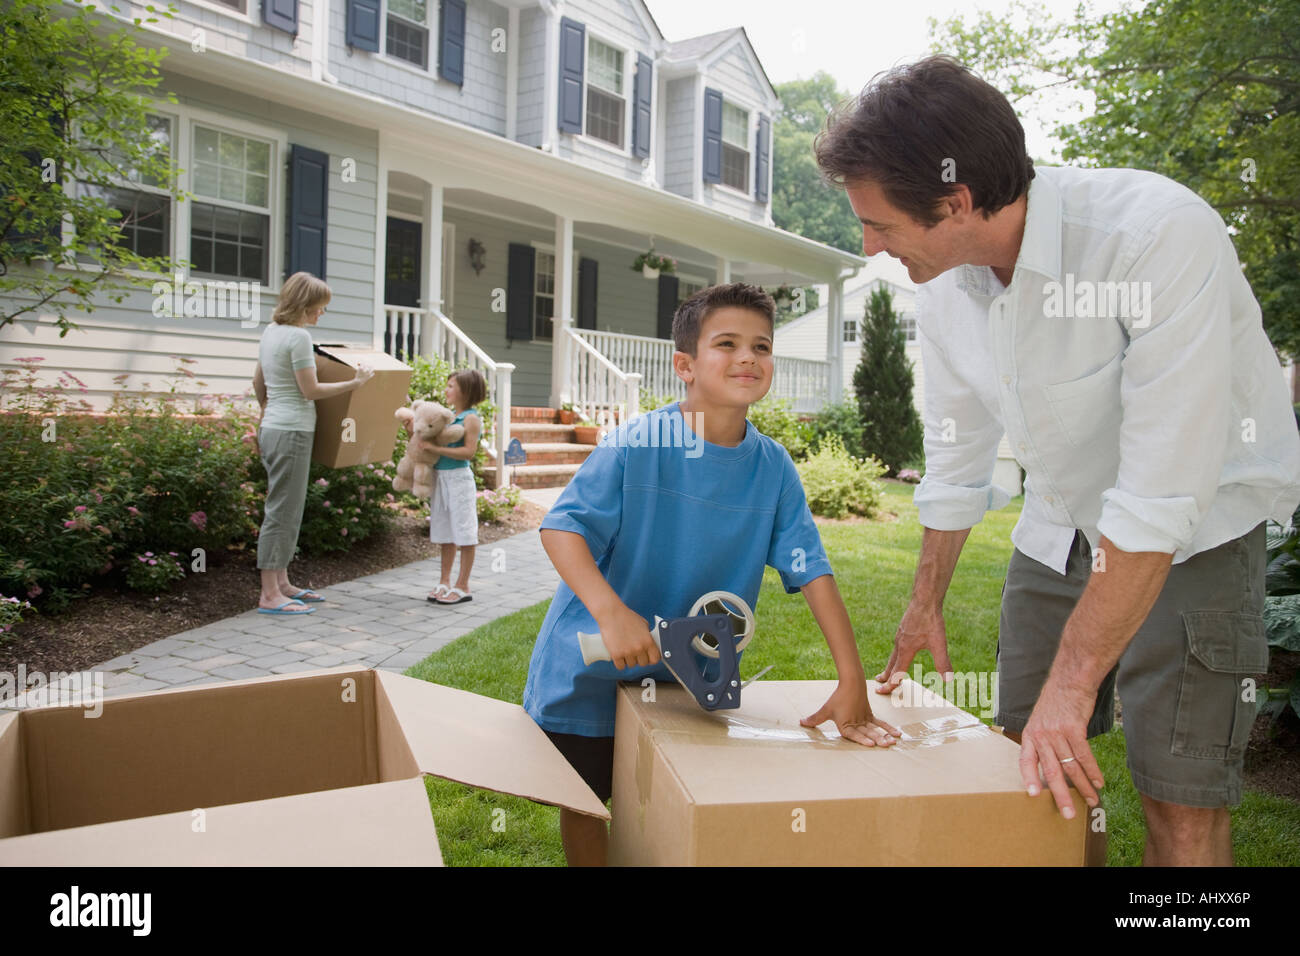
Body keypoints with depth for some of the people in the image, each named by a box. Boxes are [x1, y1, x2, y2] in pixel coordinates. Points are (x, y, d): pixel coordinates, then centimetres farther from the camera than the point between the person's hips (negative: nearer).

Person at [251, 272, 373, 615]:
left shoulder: (271, 332, 13)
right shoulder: (299, 336, -15)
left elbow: (258, 384, 21)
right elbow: (311, 390, -15)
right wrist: (355, 382, -9)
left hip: (272, 428, 10)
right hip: (292, 432, -10)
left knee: (286, 509, 15)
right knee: (283, 511, -5)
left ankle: (281, 584, 23)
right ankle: (270, 595, 0)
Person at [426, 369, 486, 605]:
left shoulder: (470, 419, -10)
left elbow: (468, 451, -20)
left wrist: (437, 448, -23)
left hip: (458, 478, -8)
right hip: (439, 477, 8)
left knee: (464, 534, -1)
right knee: (446, 533, 15)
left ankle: (462, 587, 6)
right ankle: (445, 582, 25)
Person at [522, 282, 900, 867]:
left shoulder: (774, 468, -9)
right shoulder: (636, 445, -19)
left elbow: (812, 570, -9)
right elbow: (561, 527, -21)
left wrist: (852, 681, -13)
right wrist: (610, 611, -37)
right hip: (592, 669, -2)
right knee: (581, 804, 11)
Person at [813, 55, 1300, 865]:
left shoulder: (1160, 233, -30)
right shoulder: (947, 282, -9)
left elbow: (1161, 497, -30)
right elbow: (956, 457, 5)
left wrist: (1072, 681, -24)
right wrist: (927, 606, 15)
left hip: (1198, 527, -5)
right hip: (1062, 526, 6)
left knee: (1182, 801, -7)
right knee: (1035, 769, 7)